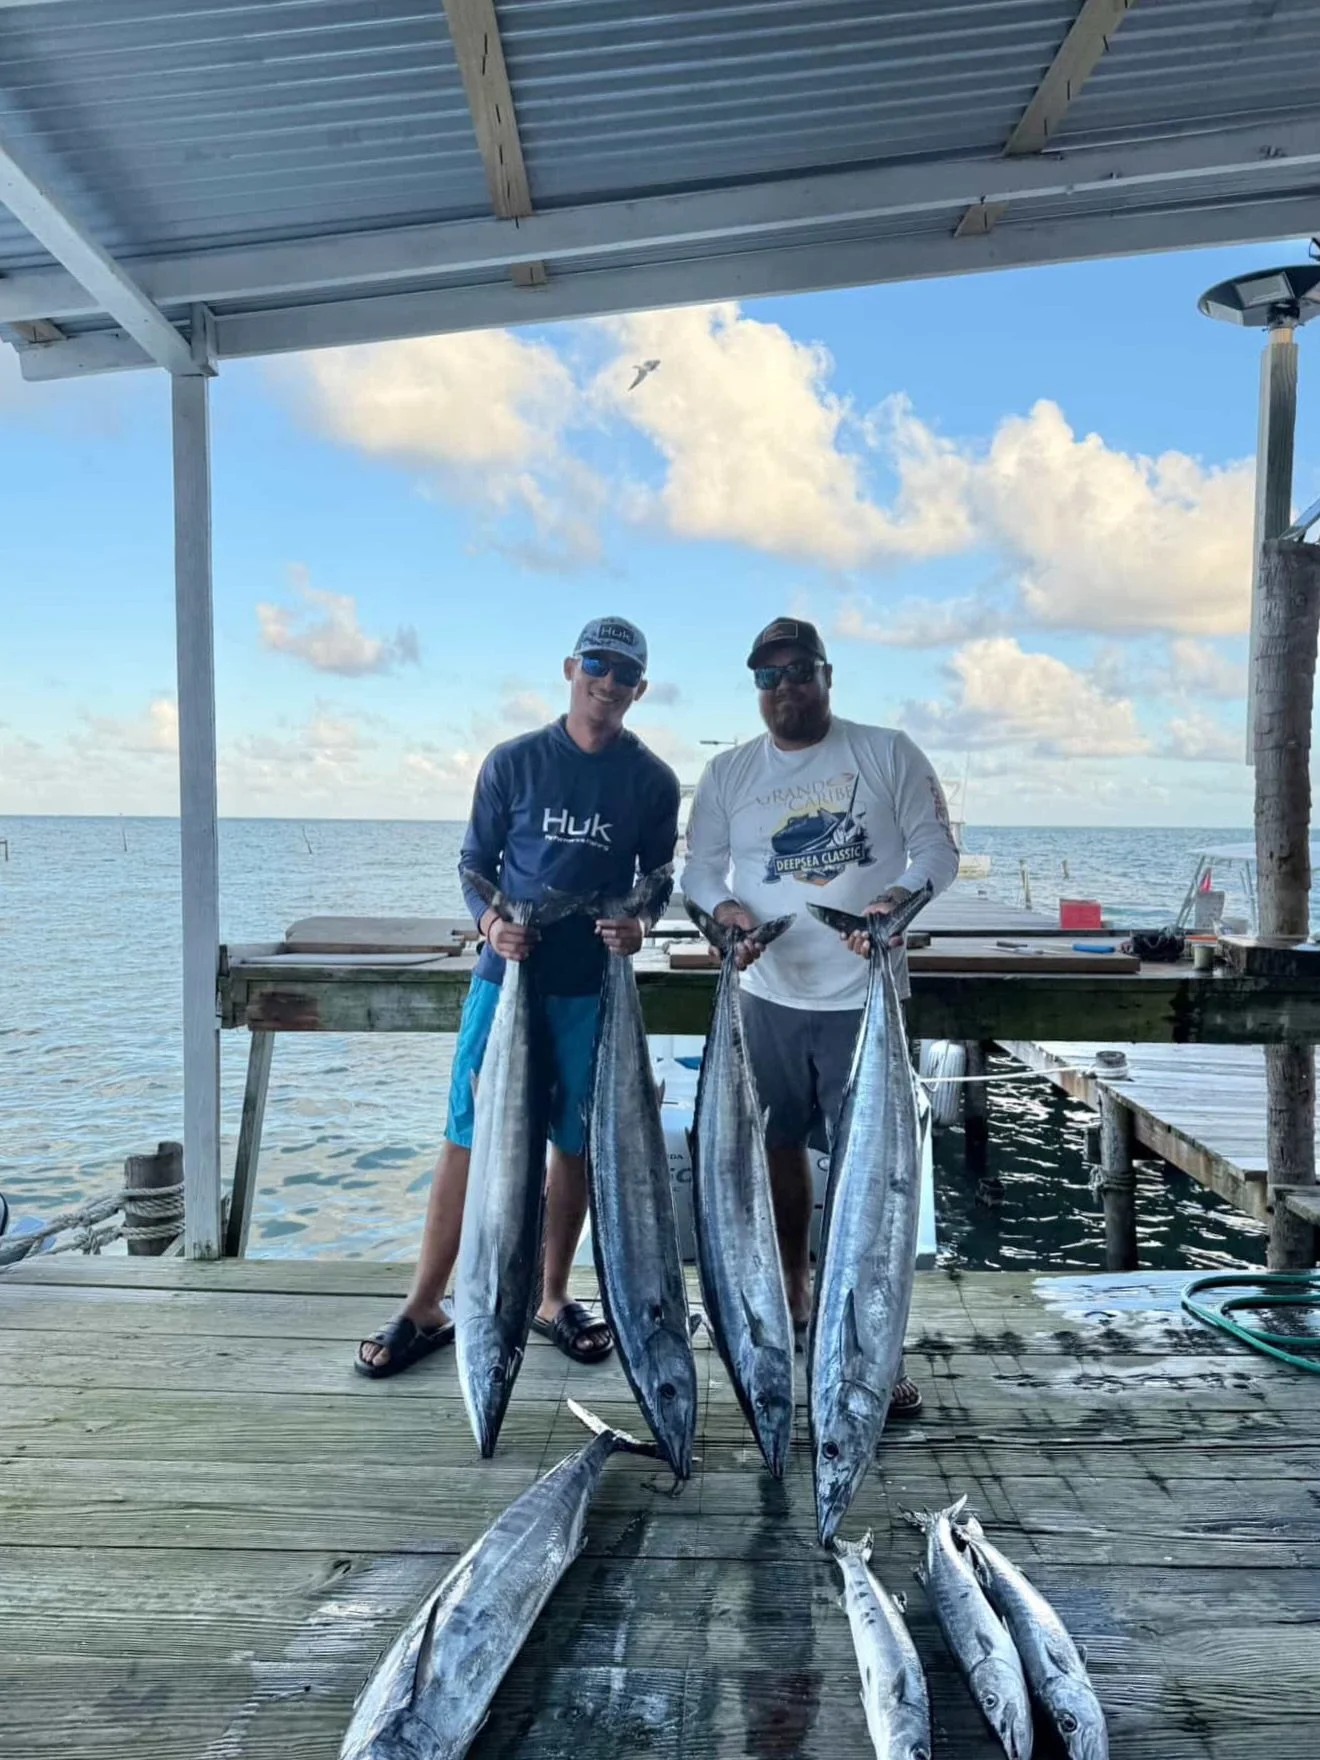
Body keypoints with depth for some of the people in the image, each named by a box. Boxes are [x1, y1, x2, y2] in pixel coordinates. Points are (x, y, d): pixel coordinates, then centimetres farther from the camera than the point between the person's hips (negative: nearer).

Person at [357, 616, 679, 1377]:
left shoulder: (652, 781, 2)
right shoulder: (514, 762, 0)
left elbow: (657, 878, 8)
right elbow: (476, 860, 5)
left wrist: (639, 924, -13)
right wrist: (491, 922, -14)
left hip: (593, 988, 1)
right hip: (506, 975, -1)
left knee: (575, 1144, 10)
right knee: (469, 1138, 2)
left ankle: (554, 1297, 27)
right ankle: (426, 1307, 14)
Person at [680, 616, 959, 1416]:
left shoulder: (889, 754, 0)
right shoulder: (728, 773, 7)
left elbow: (938, 848, -1)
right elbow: (701, 868, 6)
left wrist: (898, 897, -21)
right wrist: (726, 909, -16)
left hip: (864, 996, -3)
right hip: (771, 993, 3)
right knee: (780, 1143, 14)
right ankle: (794, 1291, 35)